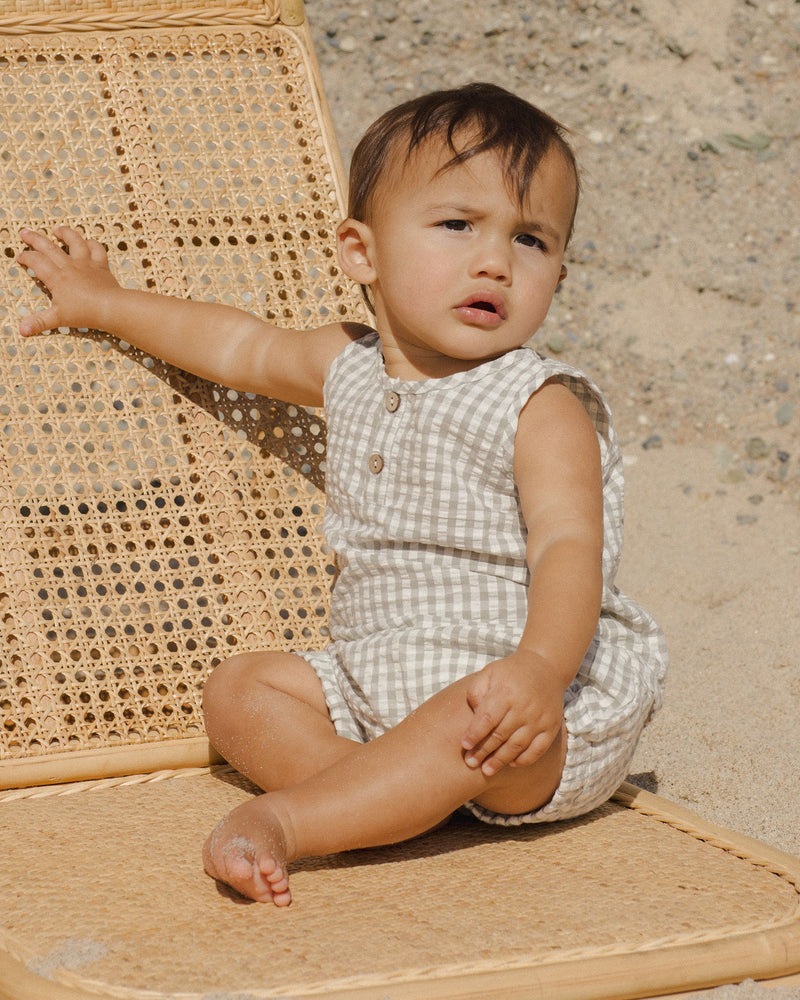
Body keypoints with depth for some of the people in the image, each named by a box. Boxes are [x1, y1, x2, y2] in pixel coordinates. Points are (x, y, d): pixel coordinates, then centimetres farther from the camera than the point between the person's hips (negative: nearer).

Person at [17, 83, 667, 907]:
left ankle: (286, 819, -37)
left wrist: (540, 667, -47)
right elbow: (240, 346, 26)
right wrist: (107, 304, 36)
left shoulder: (541, 410, -14)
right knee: (238, 689, -2)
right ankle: (398, 802, -23)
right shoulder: (350, 370, 6)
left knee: (480, 717, -37)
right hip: (376, 683, 8)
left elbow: (569, 550, -26)